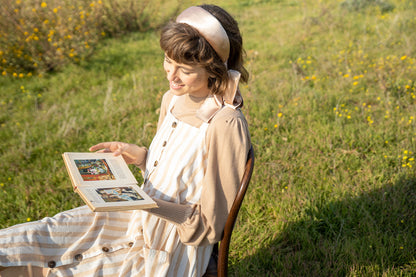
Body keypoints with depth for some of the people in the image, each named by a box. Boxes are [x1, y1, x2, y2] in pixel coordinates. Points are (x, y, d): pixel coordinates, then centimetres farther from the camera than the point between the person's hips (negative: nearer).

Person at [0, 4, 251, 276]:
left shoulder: (225, 125, -28)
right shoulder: (173, 99, -3)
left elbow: (209, 223, -21)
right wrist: (138, 155, -6)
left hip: (168, 254, -6)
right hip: (143, 219, 7)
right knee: (43, 233, 2)